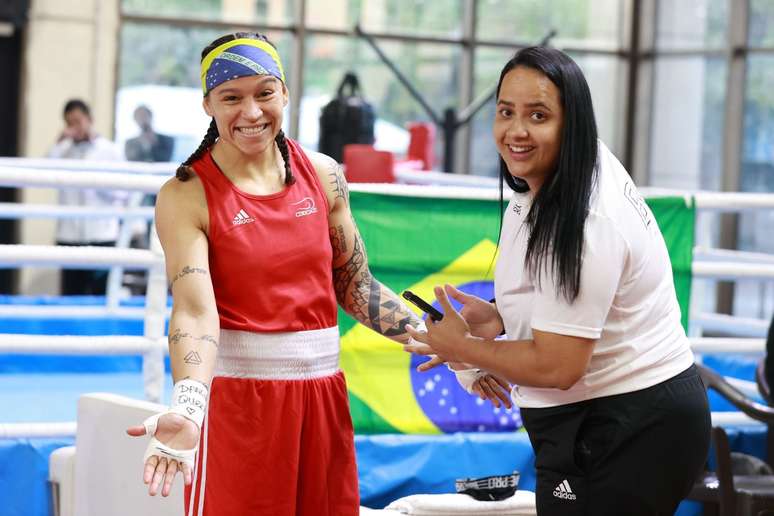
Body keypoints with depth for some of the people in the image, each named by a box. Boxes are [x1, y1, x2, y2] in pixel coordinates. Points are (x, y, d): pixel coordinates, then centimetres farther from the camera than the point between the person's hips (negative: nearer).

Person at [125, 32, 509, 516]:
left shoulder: (323, 175, 5)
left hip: (322, 392, 4)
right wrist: (187, 408, -37)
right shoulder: (186, 196, -9)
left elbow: (355, 286, 13)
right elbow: (194, 311, -21)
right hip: (236, 397, -4)